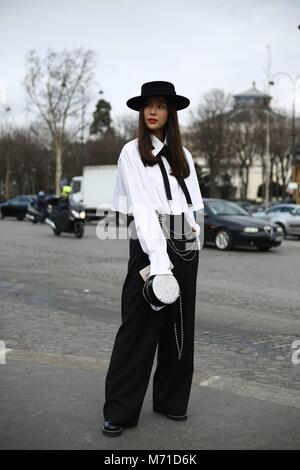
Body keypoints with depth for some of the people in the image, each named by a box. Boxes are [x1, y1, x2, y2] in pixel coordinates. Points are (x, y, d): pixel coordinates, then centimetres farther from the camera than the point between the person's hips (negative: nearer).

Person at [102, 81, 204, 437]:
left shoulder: (182, 155, 13)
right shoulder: (132, 152, -1)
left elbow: (193, 203, 13)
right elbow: (141, 206, -13)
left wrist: (192, 244, -1)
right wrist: (158, 258, -23)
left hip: (185, 247, 5)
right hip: (149, 244, -5)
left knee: (178, 326, 10)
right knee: (139, 326, -4)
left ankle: (171, 400, 23)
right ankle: (120, 410, 4)